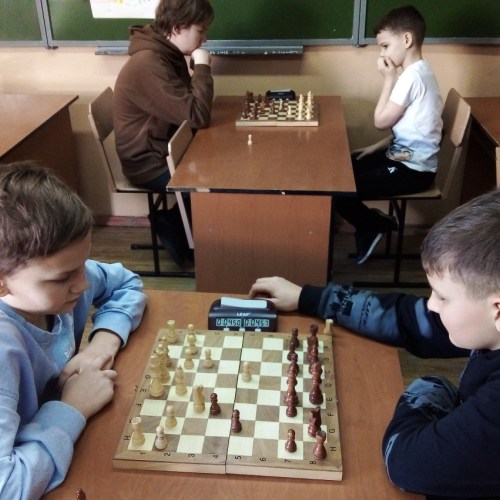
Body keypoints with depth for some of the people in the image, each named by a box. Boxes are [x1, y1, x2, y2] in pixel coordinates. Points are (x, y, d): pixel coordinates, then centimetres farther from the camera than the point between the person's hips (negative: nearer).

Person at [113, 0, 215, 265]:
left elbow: (186, 107, 9)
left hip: (166, 151, 9)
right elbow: (197, 116, -29)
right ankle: (181, 242, 10)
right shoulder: (148, 64, -26)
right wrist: (202, 66, -18)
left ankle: (175, 228, 13)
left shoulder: (167, 54, 4)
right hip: (150, 163, -9)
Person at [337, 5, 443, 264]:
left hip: (411, 169, -10)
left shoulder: (412, 76, -21)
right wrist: (378, 147, 8)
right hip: (407, 158, 10)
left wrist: (389, 78, -12)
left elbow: (382, 121, -17)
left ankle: (377, 225, 10)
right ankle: (371, 222, 18)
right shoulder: (419, 71, 10)